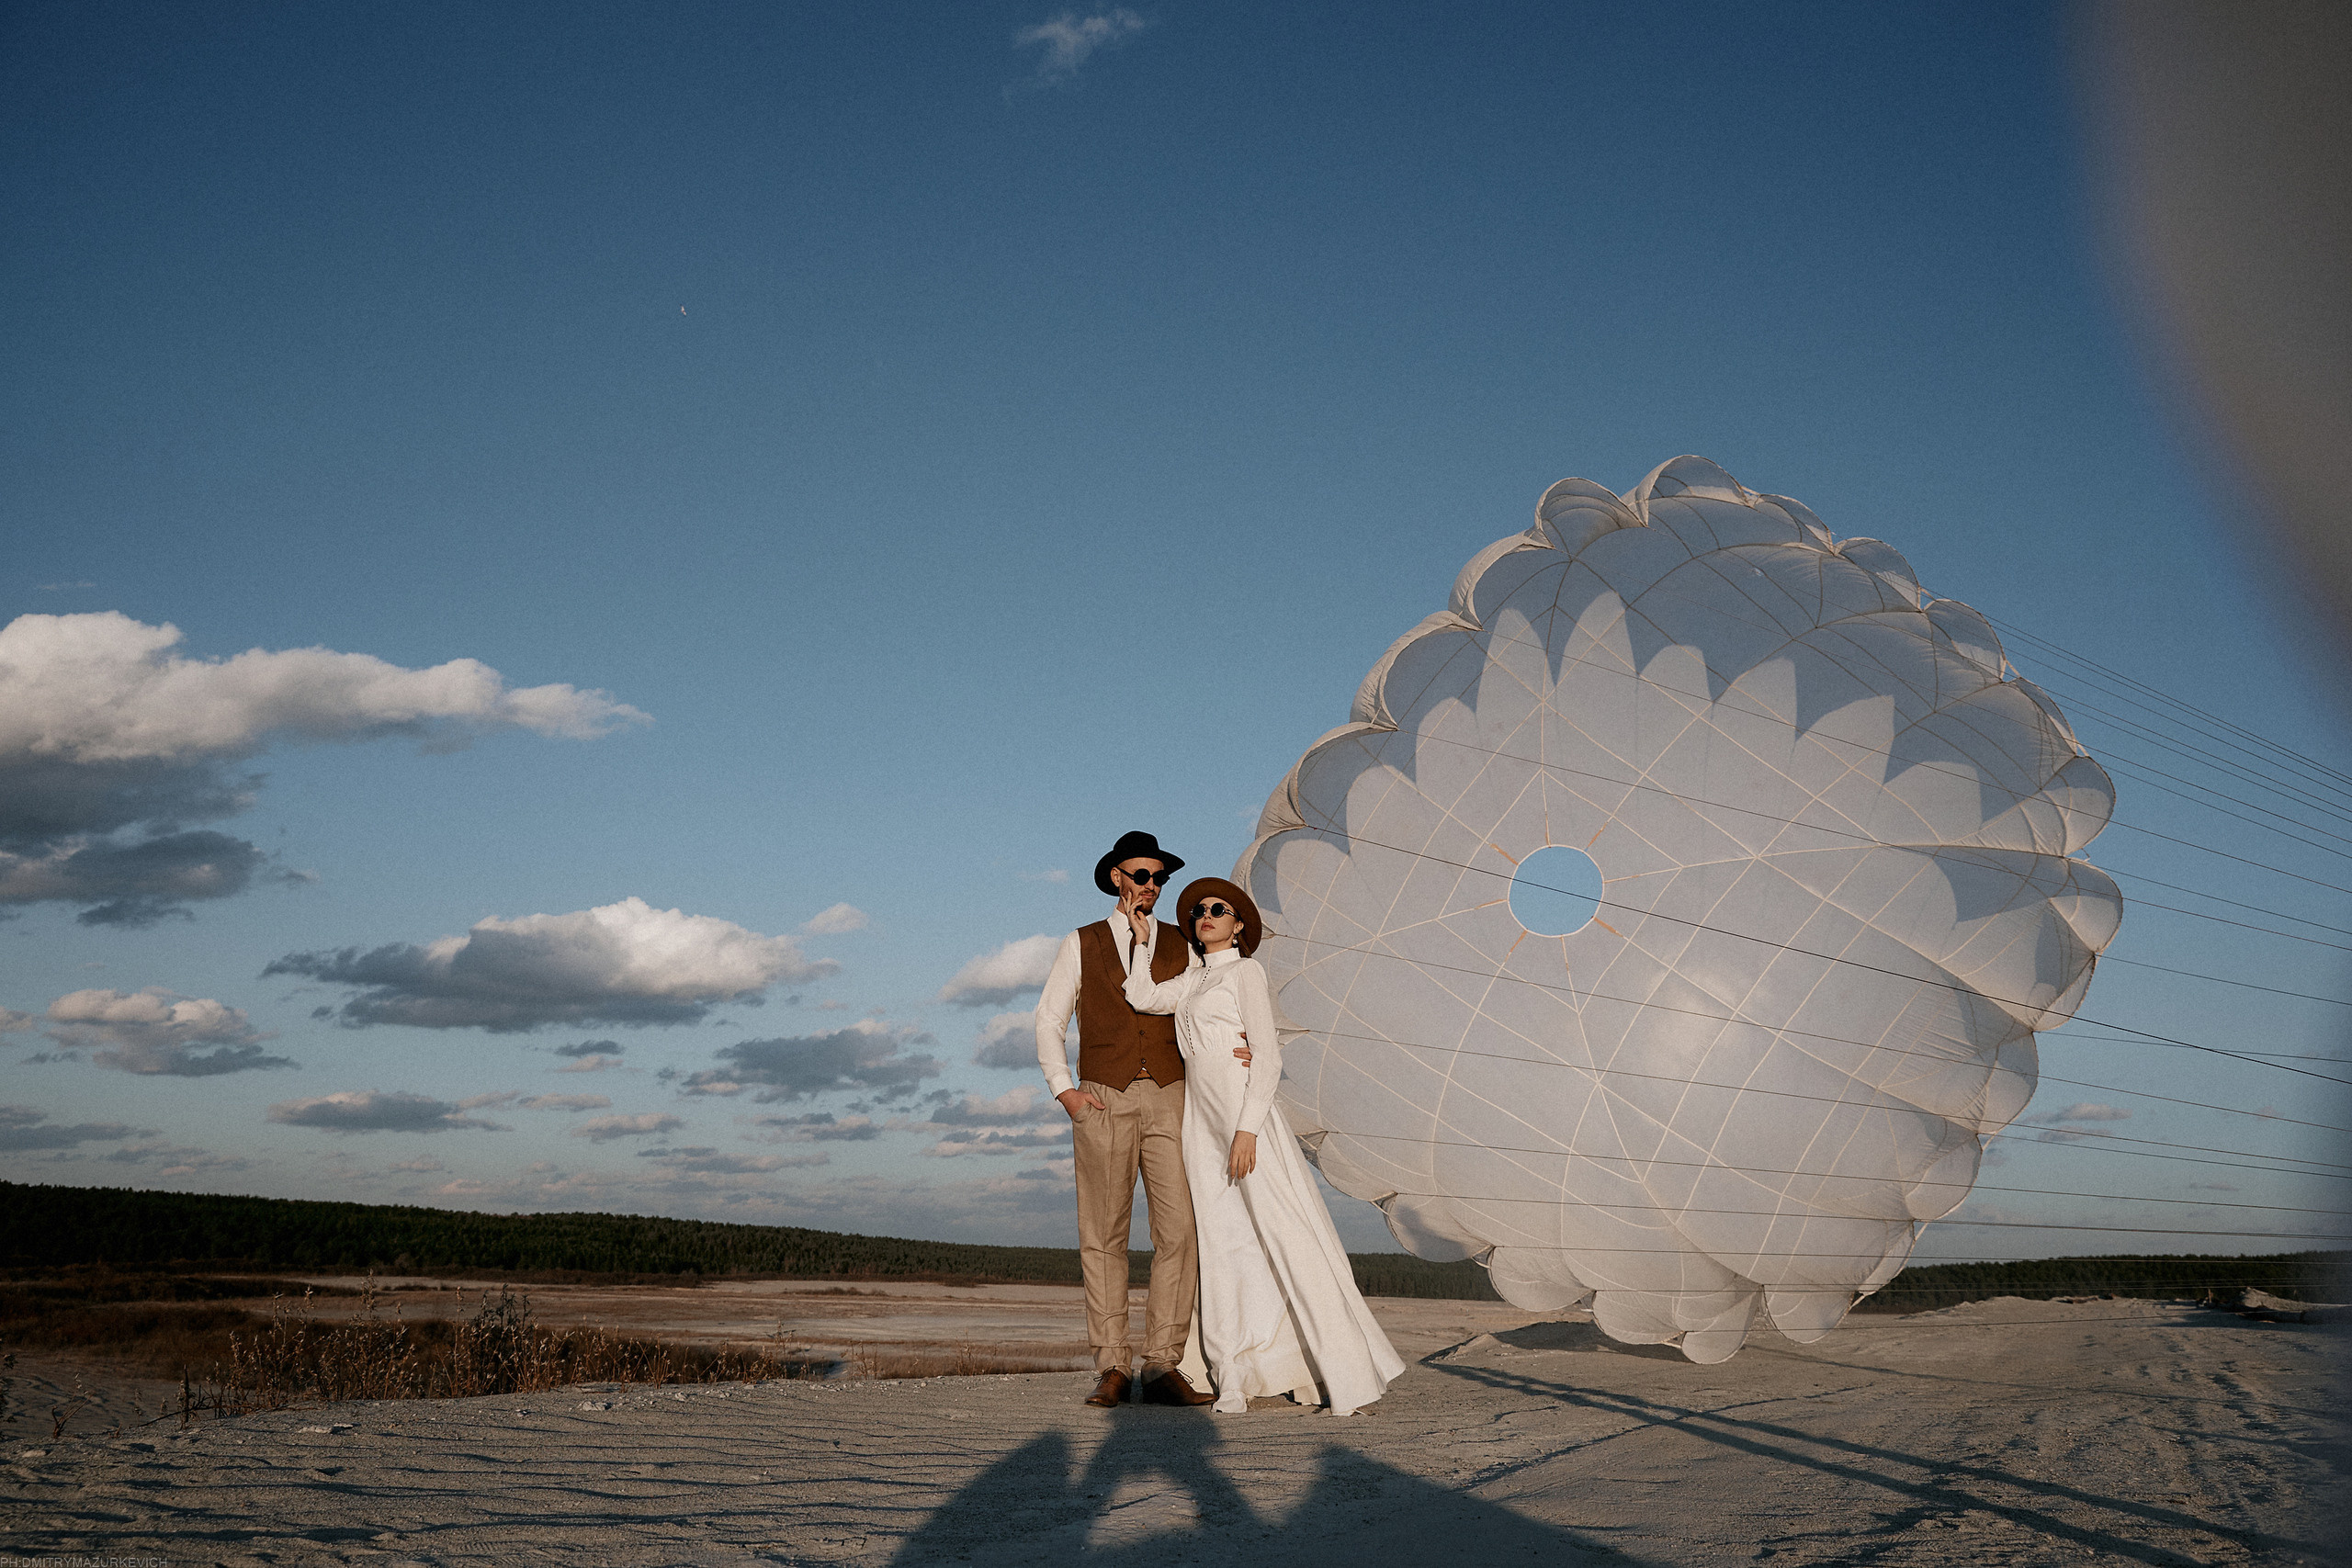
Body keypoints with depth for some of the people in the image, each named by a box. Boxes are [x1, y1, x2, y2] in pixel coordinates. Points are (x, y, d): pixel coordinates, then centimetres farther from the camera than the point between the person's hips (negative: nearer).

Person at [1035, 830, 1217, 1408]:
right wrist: (1063, 1089, -2)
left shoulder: (1182, 947, 14)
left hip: (1168, 1100, 1)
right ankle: (1112, 1370, 0)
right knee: (1103, 1236, -3)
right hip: (1102, 1101, -1)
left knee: (1179, 1231, -9)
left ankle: (1164, 1366, -5)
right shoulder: (1082, 944, 11)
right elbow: (1050, 1020, 9)